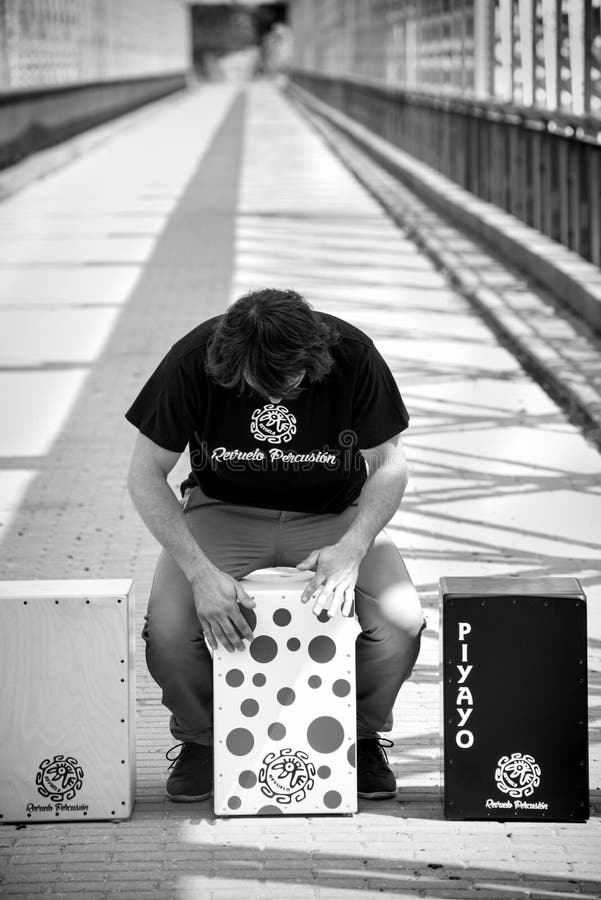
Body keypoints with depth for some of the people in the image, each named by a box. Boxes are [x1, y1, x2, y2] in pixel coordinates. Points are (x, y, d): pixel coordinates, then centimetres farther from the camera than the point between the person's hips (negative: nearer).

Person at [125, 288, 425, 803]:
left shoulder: (353, 356, -22)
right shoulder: (194, 361, -23)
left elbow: (389, 466, -10)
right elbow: (146, 475, -16)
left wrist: (351, 550, -28)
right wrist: (200, 571, -28)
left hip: (334, 514, 0)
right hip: (224, 510, 0)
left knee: (400, 625, -25)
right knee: (168, 630, -27)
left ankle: (363, 735, 5)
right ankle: (199, 739, 4)